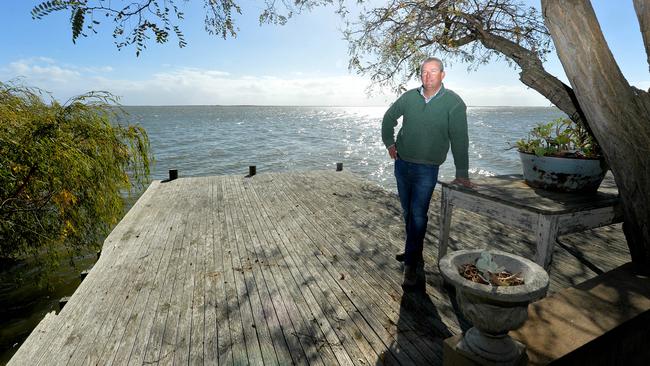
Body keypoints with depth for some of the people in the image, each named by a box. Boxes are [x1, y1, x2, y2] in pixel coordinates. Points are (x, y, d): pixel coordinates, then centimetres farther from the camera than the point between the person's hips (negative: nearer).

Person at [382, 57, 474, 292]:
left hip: (427, 169, -4)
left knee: (418, 215, -10)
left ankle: (412, 266, 0)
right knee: (407, 212, 13)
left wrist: (462, 174, -13)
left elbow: (459, 139, -12)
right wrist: (389, 143, 9)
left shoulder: (453, 103, -10)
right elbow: (389, 118, 17)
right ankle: (414, 253, 31)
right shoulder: (409, 97, 2)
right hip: (402, 164, 5)